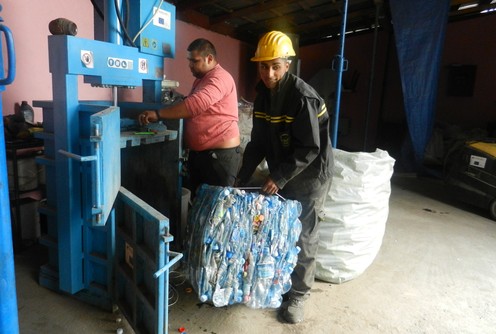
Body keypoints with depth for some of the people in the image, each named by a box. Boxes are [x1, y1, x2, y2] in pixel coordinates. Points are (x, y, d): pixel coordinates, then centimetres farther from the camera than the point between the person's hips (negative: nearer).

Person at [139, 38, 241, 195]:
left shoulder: (219, 78, -16)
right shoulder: (201, 79, 19)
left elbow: (195, 104, -30)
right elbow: (190, 104, 23)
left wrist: (158, 114, -30)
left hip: (221, 154, -10)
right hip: (199, 153, 10)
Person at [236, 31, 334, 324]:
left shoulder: (303, 97, -22)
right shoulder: (263, 94, 1)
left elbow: (310, 148, -22)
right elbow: (259, 141, 5)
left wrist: (279, 178, -24)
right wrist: (242, 177, 0)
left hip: (310, 175, -7)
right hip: (281, 174, 7)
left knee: (302, 236, 2)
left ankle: (298, 294, 19)